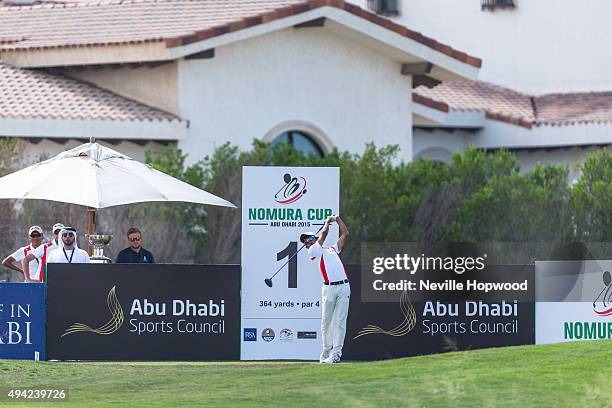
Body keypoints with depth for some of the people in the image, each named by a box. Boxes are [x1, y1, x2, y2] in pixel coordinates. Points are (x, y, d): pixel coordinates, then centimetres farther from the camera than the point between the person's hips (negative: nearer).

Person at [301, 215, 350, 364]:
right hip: (329, 288, -2)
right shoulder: (313, 251, 10)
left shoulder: (333, 249, 25)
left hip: (344, 287, 2)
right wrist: (328, 221, 22)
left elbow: (345, 234, 27)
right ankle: (326, 351, 9)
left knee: (340, 321, -4)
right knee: (326, 321, 0)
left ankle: (336, 352, -6)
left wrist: (337, 218, 29)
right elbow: (324, 232, 6)